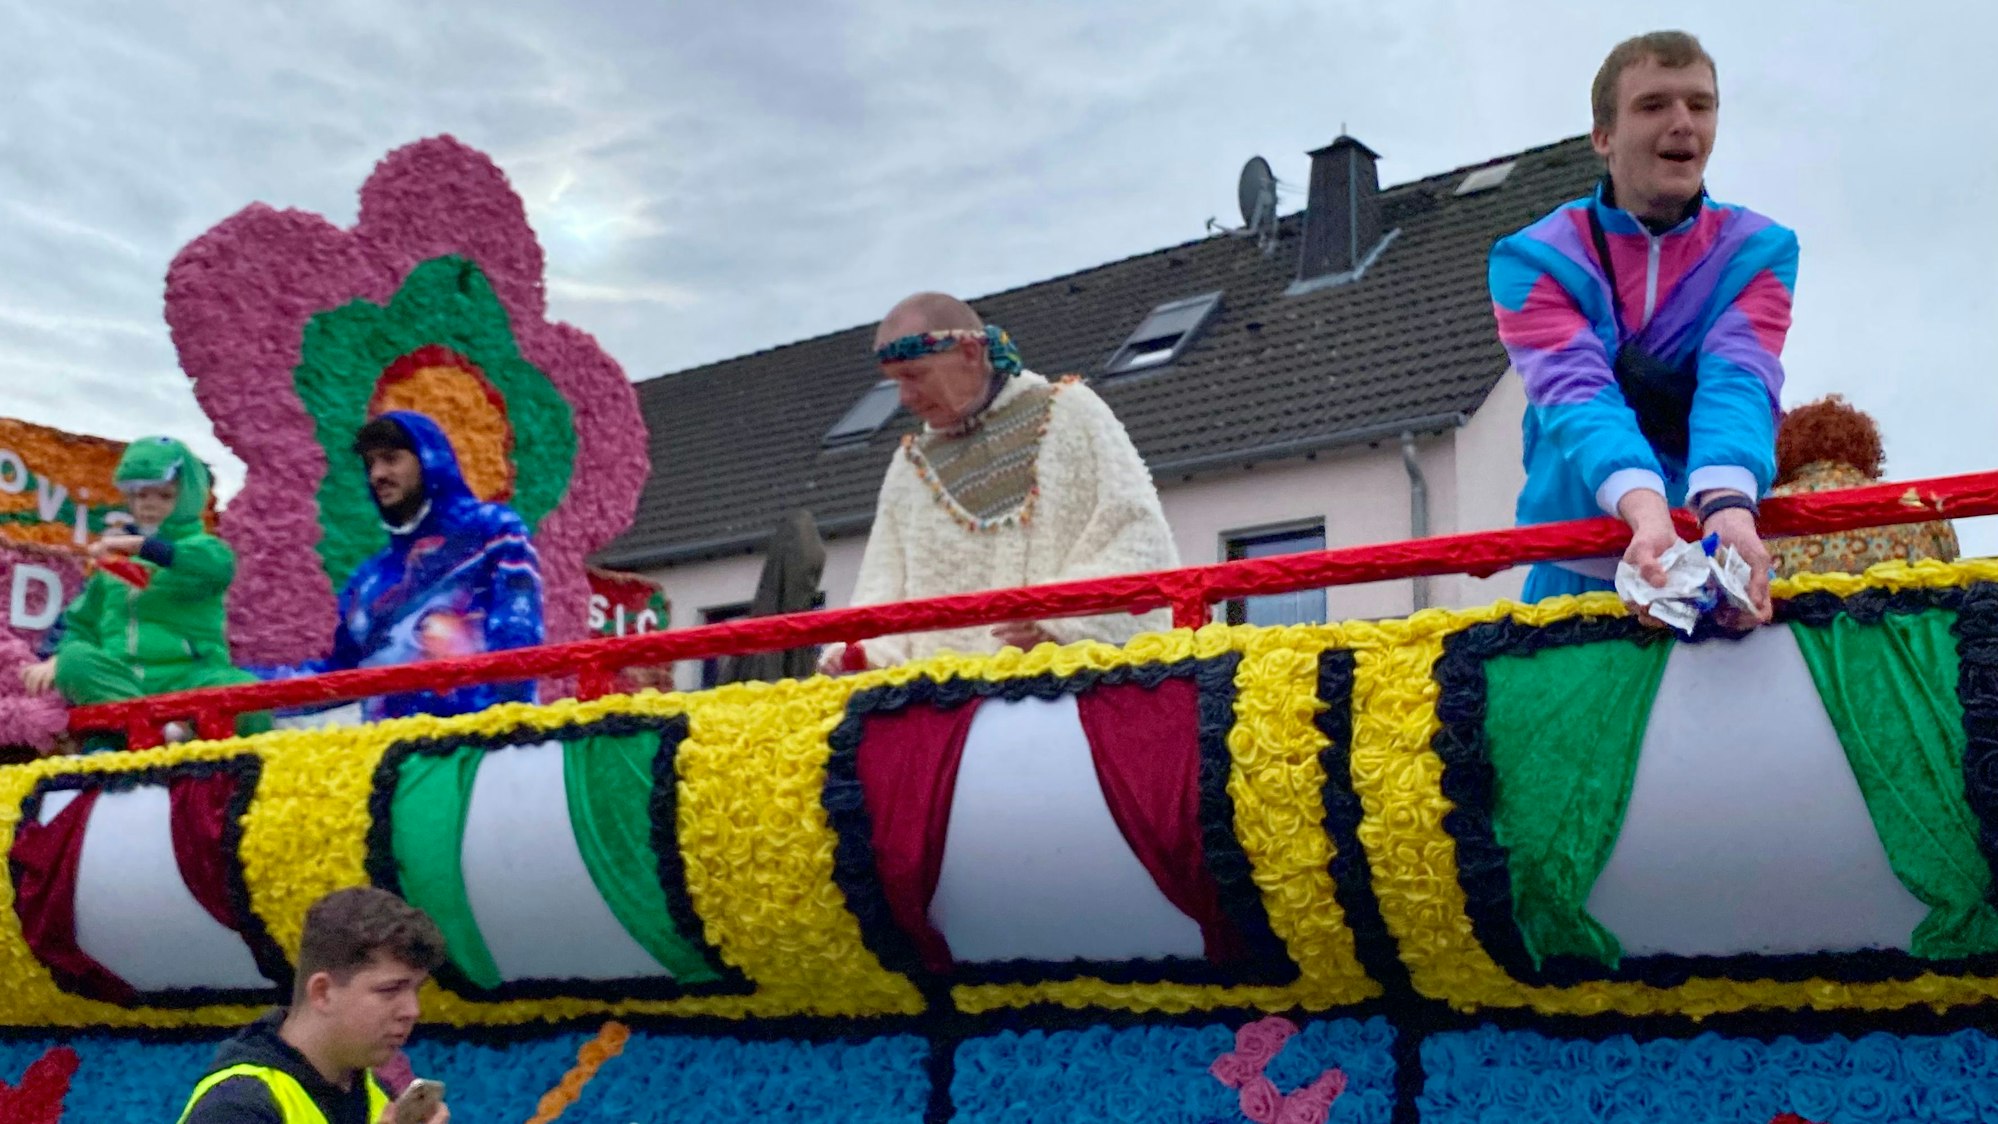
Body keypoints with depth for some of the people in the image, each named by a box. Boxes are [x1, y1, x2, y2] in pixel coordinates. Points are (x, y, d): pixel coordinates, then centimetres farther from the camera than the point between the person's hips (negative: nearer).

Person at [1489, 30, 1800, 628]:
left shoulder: (1758, 251, 3)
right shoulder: (1535, 259, -2)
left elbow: (1738, 382, -14)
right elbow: (1576, 394, -18)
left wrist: (1728, 508, -35)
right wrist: (1648, 512, -37)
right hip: (1579, 572, -1)